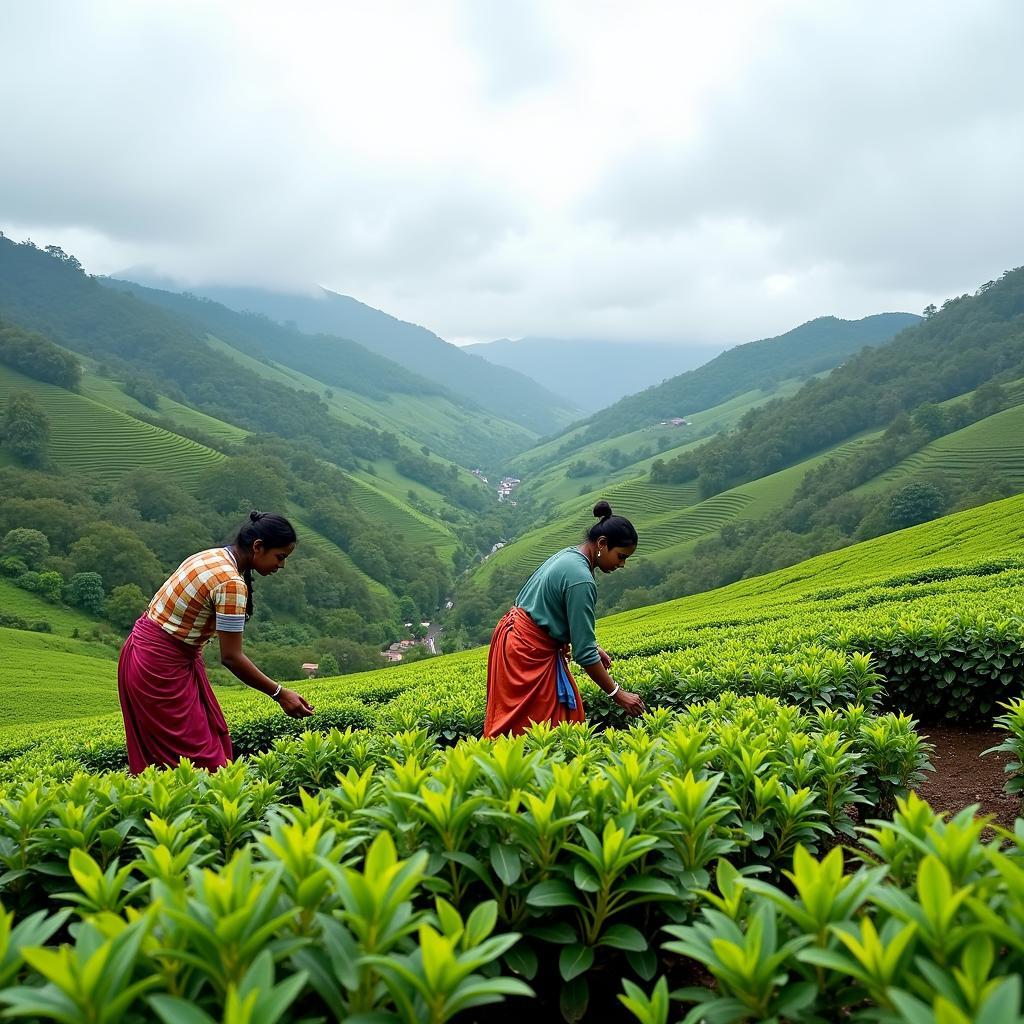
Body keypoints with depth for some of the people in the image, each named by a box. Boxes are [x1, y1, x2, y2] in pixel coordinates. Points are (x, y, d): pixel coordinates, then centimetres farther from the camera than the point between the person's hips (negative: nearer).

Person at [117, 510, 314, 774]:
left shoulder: (213, 556, 5)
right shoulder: (231, 583, -23)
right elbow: (231, 657, -22)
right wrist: (279, 693, -15)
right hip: (161, 666, -9)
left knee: (213, 739, 10)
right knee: (196, 754, -5)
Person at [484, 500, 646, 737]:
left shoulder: (568, 554, 6)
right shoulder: (581, 579, -24)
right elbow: (583, 653, -21)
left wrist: (592, 647, 12)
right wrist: (617, 694, -13)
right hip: (530, 653, -10)